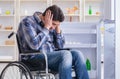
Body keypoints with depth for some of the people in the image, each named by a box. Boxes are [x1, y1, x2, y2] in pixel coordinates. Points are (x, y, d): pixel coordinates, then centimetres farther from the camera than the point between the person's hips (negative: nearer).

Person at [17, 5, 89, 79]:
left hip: (52, 55, 7)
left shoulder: (51, 26, 13)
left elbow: (60, 46, 14)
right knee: (65, 54, -31)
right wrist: (46, 27, -15)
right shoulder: (28, 22, -7)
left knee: (77, 54, -18)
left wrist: (58, 28, 2)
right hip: (35, 58, -7)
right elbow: (35, 45, -21)